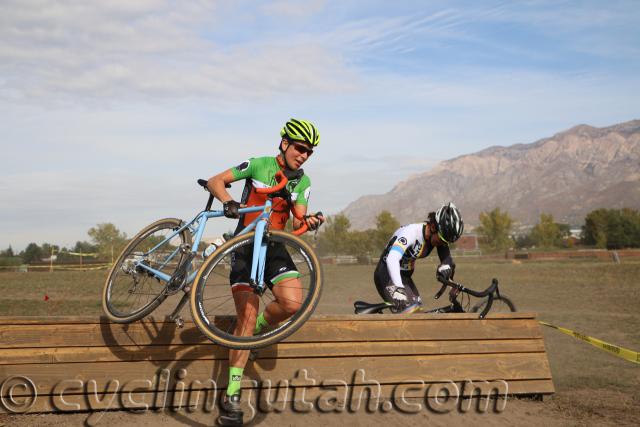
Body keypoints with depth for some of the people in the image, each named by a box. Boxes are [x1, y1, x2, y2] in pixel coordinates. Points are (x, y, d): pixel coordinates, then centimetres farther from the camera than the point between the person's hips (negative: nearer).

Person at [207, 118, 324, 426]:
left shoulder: (302, 182, 7)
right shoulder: (258, 165, -5)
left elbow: (297, 223, 1)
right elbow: (215, 181, -6)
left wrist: (309, 222, -23)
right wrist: (227, 201, -27)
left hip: (274, 248, 4)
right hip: (245, 246, -4)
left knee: (293, 303, -22)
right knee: (248, 313, -17)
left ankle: (256, 327, 12)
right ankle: (232, 396, -10)